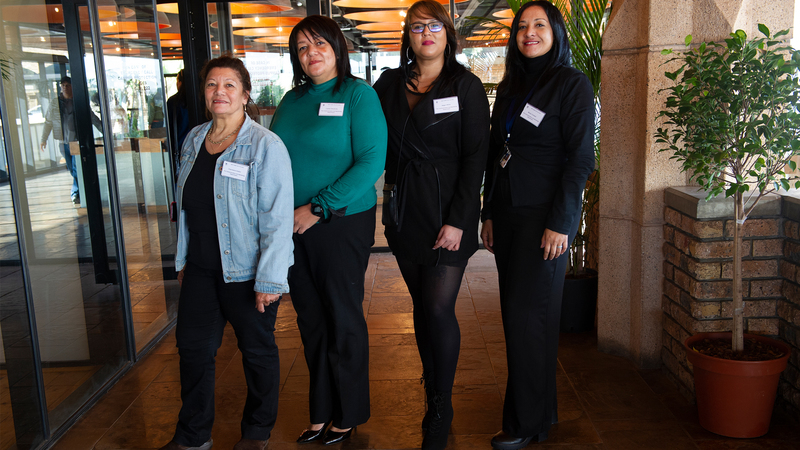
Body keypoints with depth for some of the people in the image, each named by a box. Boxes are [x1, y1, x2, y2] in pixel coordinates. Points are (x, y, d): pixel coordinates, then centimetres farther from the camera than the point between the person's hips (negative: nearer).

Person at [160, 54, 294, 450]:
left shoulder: (265, 146, -15)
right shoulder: (194, 140, 7)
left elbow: (277, 218, -18)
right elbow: (185, 206, 16)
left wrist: (270, 279, -20)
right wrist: (183, 258, 17)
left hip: (247, 272, -6)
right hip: (201, 269, 7)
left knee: (257, 351, 11)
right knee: (193, 346, 13)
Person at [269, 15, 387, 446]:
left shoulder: (358, 94, -7)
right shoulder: (291, 101, 10)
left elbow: (371, 162, -15)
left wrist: (317, 208, -17)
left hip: (343, 223, -5)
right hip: (293, 227, 5)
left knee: (343, 322, 7)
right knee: (310, 321, 13)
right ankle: (321, 413, 29)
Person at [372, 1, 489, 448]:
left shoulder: (466, 86, -1)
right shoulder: (390, 83, 9)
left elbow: (475, 156, -7)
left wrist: (458, 220, -14)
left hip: (448, 212, -4)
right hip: (404, 211, 4)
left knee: (439, 308, -7)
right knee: (421, 304, 12)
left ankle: (441, 411, 8)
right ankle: (433, 387, 28)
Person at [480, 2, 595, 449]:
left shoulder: (573, 84, -4)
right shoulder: (510, 85, 15)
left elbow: (580, 158, -10)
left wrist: (560, 223, -16)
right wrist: (490, 213, 13)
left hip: (546, 217, -6)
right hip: (508, 213, 7)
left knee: (528, 314, -4)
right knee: (514, 313, 8)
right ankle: (538, 408, 21)